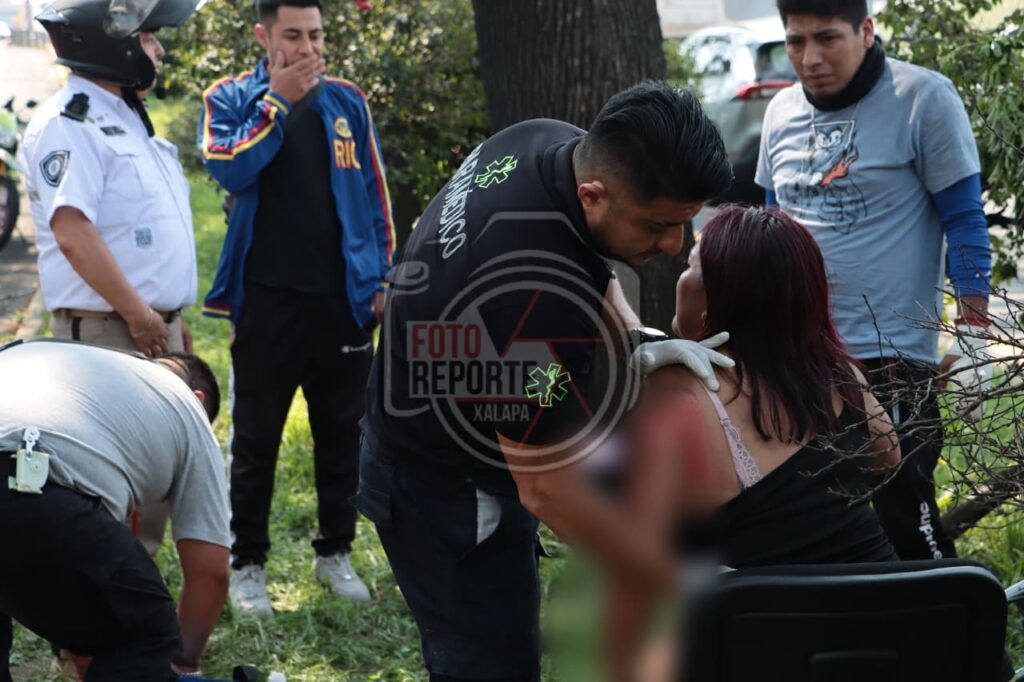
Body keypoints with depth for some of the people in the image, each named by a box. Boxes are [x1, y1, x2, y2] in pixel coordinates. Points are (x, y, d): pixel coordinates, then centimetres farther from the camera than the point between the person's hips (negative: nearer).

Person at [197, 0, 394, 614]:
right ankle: (248, 564, 13)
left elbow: (374, 191, 10)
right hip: (267, 298, -3)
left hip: (343, 298, 3)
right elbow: (231, 170, -19)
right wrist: (279, 100, -17)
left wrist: (383, 275, 6)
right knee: (257, 439, 5)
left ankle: (336, 552, 22)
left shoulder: (347, 102, 7)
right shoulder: (231, 99, 0)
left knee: (341, 433, 10)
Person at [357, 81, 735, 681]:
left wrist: (643, 340, -6)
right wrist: (688, 587, -24)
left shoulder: (551, 142, -12)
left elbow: (591, 266, 11)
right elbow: (548, 491, -30)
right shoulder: (535, 301, -39)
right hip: (450, 498, -9)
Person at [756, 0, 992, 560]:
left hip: (892, 360, -6)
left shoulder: (923, 99, -8)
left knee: (907, 525, -4)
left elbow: (965, 224, -6)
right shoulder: (782, 113, 9)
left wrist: (971, 341, -12)